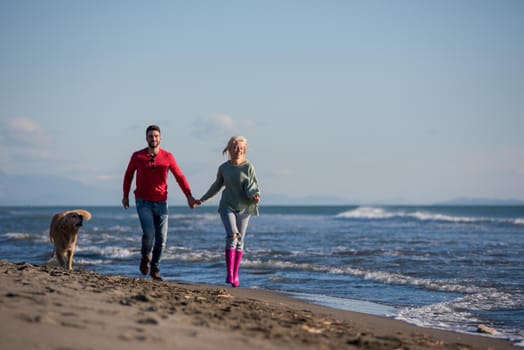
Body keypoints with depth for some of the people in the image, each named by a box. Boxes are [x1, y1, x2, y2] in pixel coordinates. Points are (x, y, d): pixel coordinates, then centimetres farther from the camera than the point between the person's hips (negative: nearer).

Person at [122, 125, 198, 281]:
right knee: (149, 233, -19)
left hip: (161, 202, 2)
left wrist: (189, 196, -9)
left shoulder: (168, 157, -2)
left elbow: (179, 176, 1)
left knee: (161, 238, 3)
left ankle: (155, 269, 21)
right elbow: (128, 175, 13)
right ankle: (145, 257, 12)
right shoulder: (137, 156, -3)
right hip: (143, 202, -2)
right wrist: (125, 195, 20)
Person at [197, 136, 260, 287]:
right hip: (227, 206, 0)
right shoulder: (223, 168, 2)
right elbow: (217, 185, 16)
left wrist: (255, 195, -29)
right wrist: (202, 199, 21)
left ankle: (235, 275, 15)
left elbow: (253, 185, -7)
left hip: (243, 208, 1)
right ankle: (229, 273, -17)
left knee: (240, 241, 5)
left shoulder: (248, 167, -4)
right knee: (232, 236, -20)